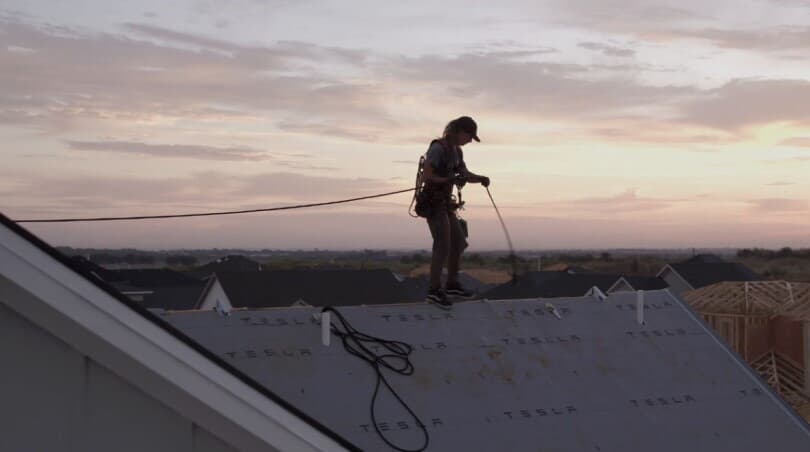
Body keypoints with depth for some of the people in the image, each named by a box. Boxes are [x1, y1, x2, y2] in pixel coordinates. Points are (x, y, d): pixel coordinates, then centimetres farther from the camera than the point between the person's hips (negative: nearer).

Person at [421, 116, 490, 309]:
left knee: (458, 242, 14)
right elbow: (426, 176, -24)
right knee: (443, 245, -17)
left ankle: (452, 284, 25)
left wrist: (481, 178, -6)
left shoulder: (456, 150, 12)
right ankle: (434, 290, -19)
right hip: (432, 203, -10)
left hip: (444, 202, 10)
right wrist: (451, 180, -31)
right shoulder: (437, 148, -18)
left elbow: (465, 174, 15)